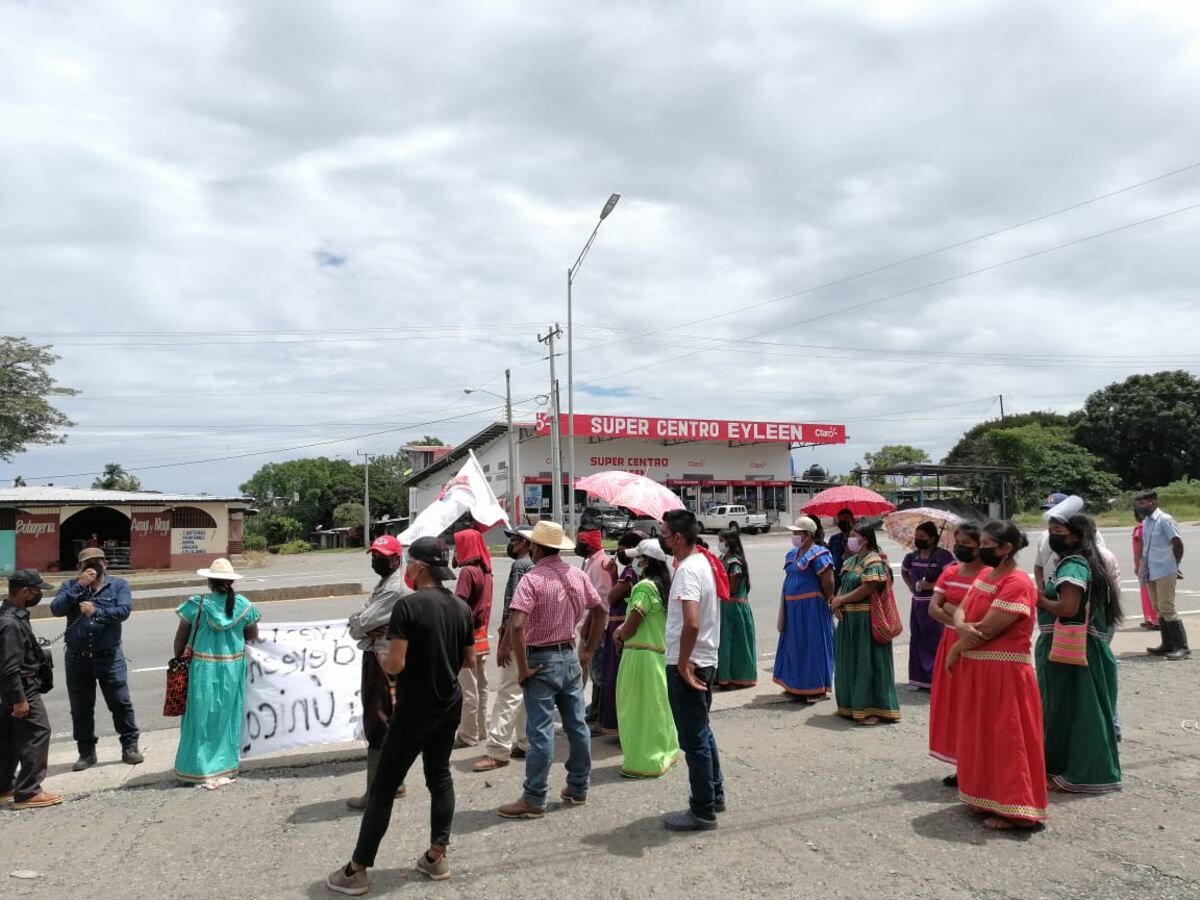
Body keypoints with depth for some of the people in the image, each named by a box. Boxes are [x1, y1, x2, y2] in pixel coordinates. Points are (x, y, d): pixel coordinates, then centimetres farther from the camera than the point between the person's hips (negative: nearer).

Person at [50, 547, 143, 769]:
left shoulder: (119, 585, 1)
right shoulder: (70, 586, 5)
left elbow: (124, 610, -14)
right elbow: (56, 609, -11)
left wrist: (97, 612, -25)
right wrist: (79, 586, -16)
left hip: (109, 657, -2)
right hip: (77, 659, 2)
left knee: (121, 703, 2)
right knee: (80, 708, 11)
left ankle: (130, 746, 14)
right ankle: (86, 752, 25)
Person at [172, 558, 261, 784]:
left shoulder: (196, 604, -10)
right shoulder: (243, 605, -5)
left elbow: (180, 638, -4)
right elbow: (253, 636, 5)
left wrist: (178, 660, 11)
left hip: (202, 667, -2)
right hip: (232, 667, 2)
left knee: (200, 716, 10)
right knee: (227, 716, 14)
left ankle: (197, 768, 16)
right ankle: (225, 765, 23)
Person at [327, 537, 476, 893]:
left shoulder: (408, 605, -19)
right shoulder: (462, 607, 1)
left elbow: (394, 664, -22)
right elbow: (470, 661, 9)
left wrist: (381, 659, -1)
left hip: (414, 711, -6)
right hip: (450, 706, 6)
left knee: (384, 786, 3)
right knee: (440, 775, 17)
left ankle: (357, 870, 11)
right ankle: (437, 857, 23)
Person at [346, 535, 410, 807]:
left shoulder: (395, 589, -19)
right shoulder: (384, 584, 15)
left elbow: (360, 624, -21)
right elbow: (361, 623, 14)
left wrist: (357, 624, 0)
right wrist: (362, 627, -7)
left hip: (384, 662, -10)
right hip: (376, 659, 10)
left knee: (378, 727, -4)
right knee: (385, 724, 17)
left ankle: (375, 792, 4)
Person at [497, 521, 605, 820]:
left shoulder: (533, 579, -17)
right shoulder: (578, 576, 3)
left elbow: (516, 625, -26)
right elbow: (600, 611, 10)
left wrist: (523, 668, -17)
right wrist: (589, 651, 14)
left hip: (542, 660, -6)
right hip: (570, 657, 6)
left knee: (541, 732, -1)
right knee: (577, 725, 14)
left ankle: (533, 801, 8)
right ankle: (578, 788, 27)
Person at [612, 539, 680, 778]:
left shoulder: (645, 587, -20)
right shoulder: (663, 585, 8)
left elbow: (631, 627, -19)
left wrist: (620, 636, 1)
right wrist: (622, 629, 4)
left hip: (641, 653, -9)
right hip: (660, 651, 9)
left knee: (639, 707, 2)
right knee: (657, 704, 20)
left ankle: (643, 762, 10)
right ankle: (665, 753, 31)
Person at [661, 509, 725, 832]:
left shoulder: (687, 570, -22)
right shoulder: (702, 561, 9)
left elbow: (691, 623, -35)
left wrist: (682, 662, -23)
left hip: (688, 665, -10)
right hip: (705, 661, 10)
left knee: (693, 739, 2)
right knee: (702, 732, 22)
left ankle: (703, 812, 14)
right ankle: (715, 794, 35)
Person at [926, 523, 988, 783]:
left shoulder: (988, 575, -12)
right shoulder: (949, 572, 9)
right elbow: (933, 608, 1)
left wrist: (949, 607, -10)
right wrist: (959, 620, -13)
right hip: (950, 644, 7)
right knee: (951, 704, 10)